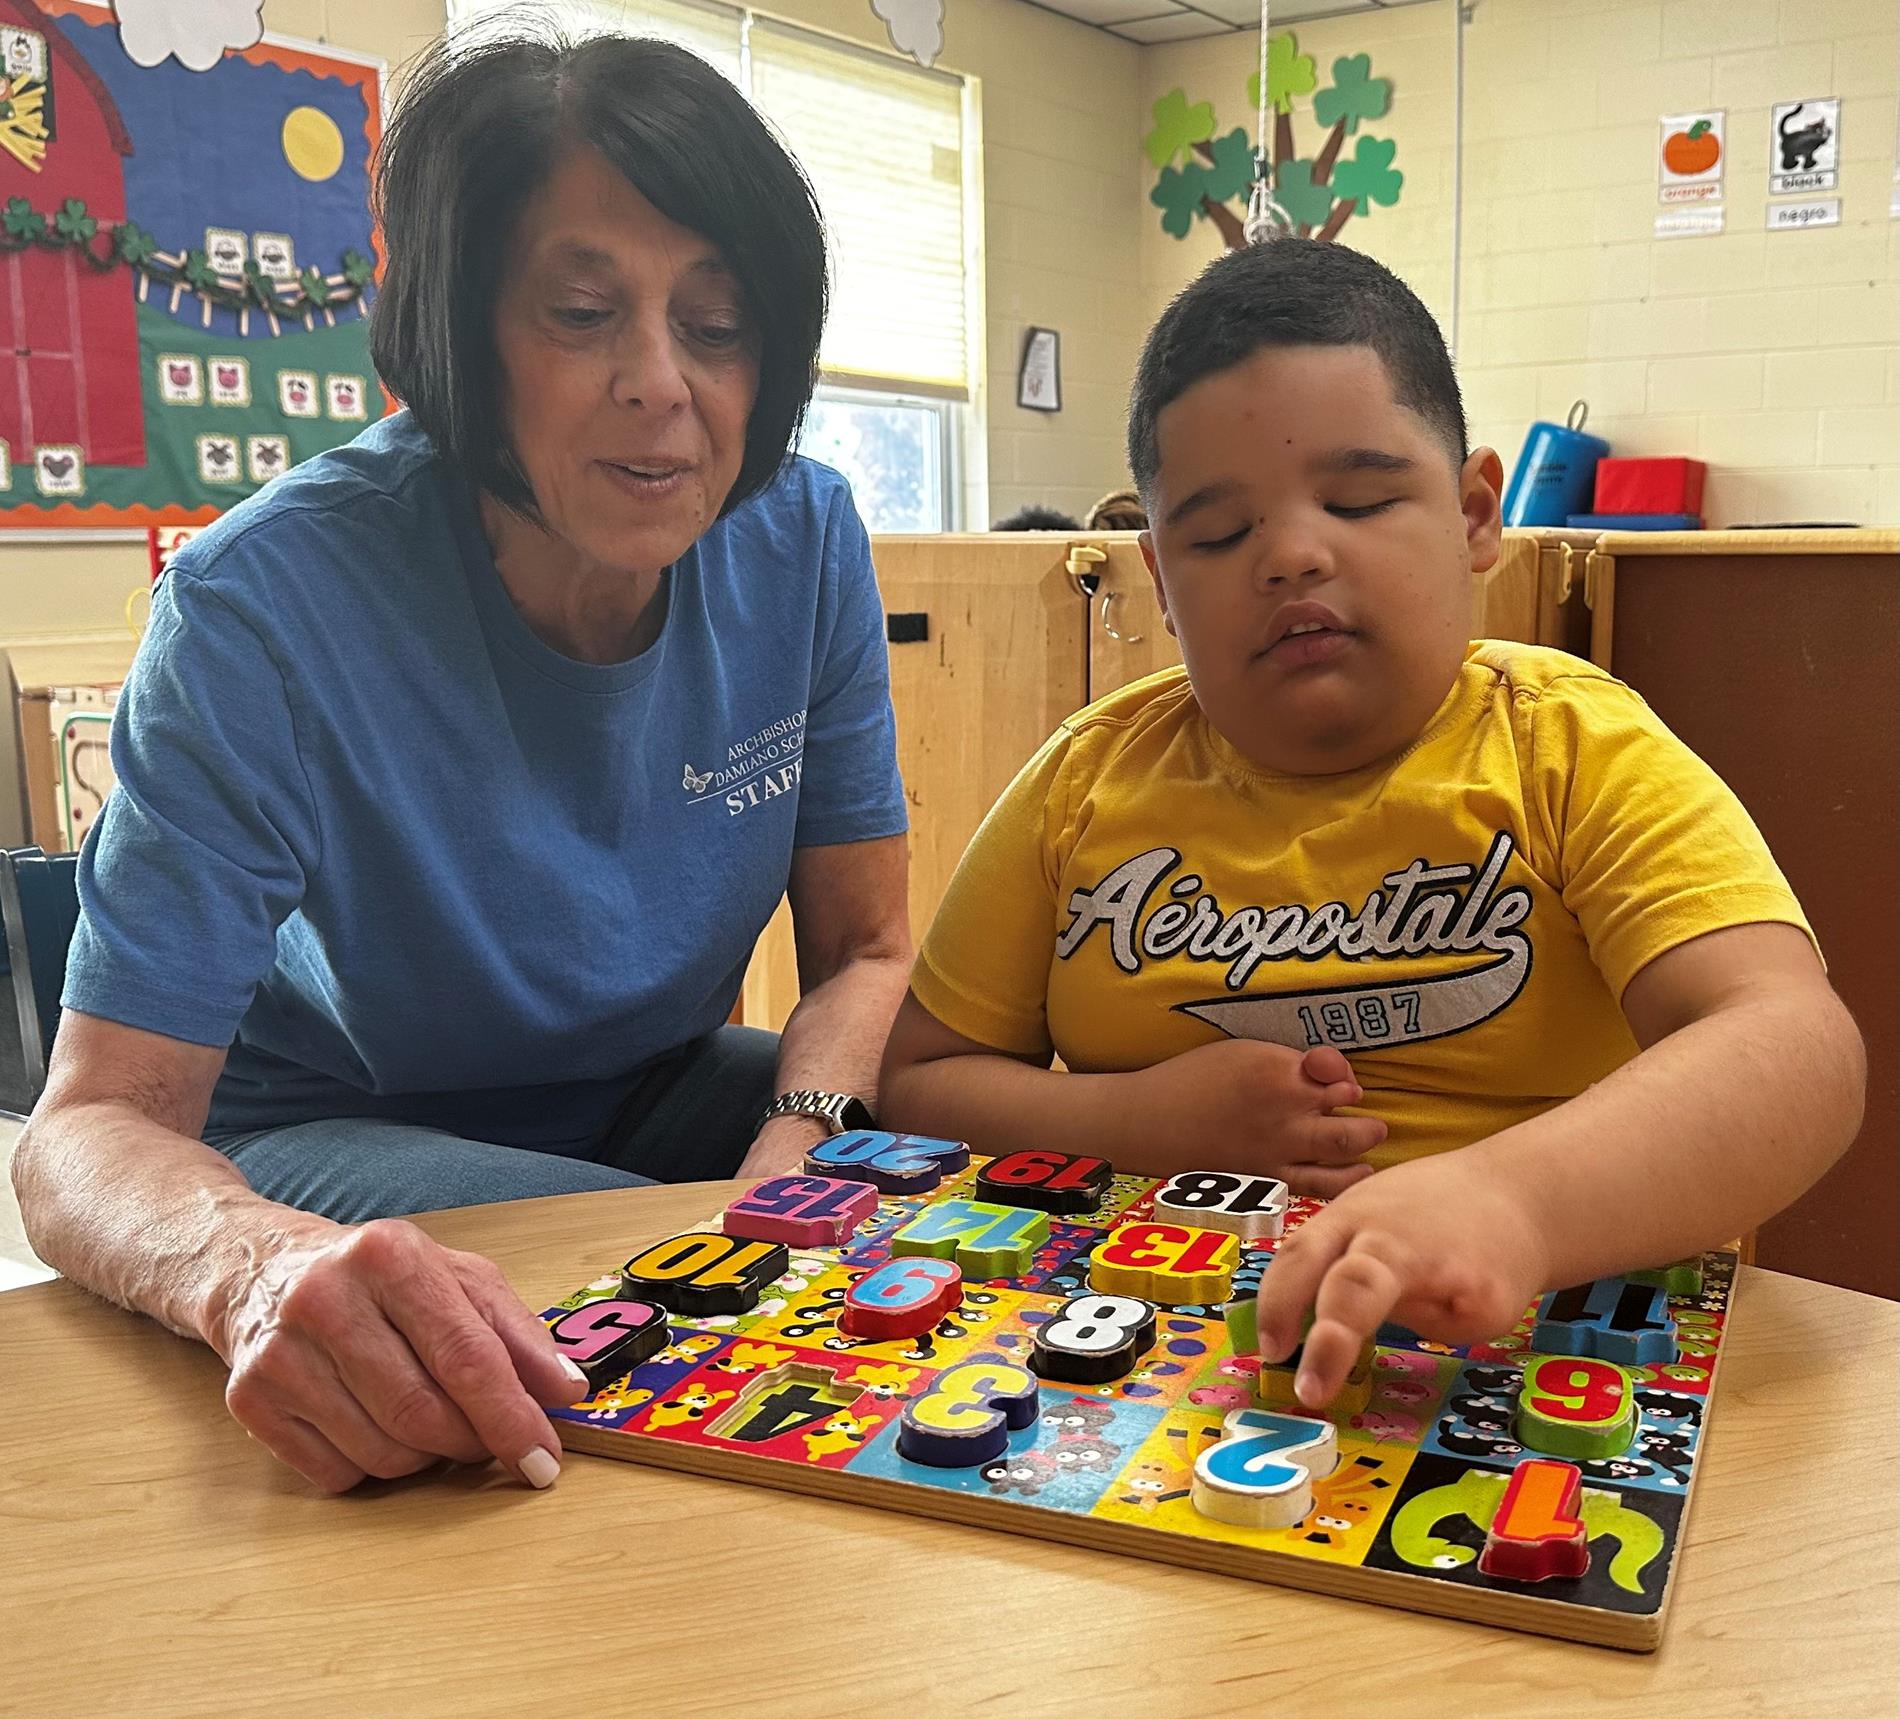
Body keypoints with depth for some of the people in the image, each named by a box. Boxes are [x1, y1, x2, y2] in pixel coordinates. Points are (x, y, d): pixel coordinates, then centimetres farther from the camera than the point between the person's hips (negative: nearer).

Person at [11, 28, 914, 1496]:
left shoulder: (802, 544, -13)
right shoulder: (270, 605, -26)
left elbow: (863, 954, -5)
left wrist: (796, 1153, -27)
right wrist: (258, 1266, -51)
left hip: (656, 1096, 5)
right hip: (332, 1133, -5)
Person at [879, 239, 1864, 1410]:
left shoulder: (1580, 752, -3)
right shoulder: (1091, 777, 6)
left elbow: (1800, 1051, -18)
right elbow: (918, 1080, 9)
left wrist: (1509, 1201, -37)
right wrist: (1138, 1123, -10)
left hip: (1518, 1352, -1)